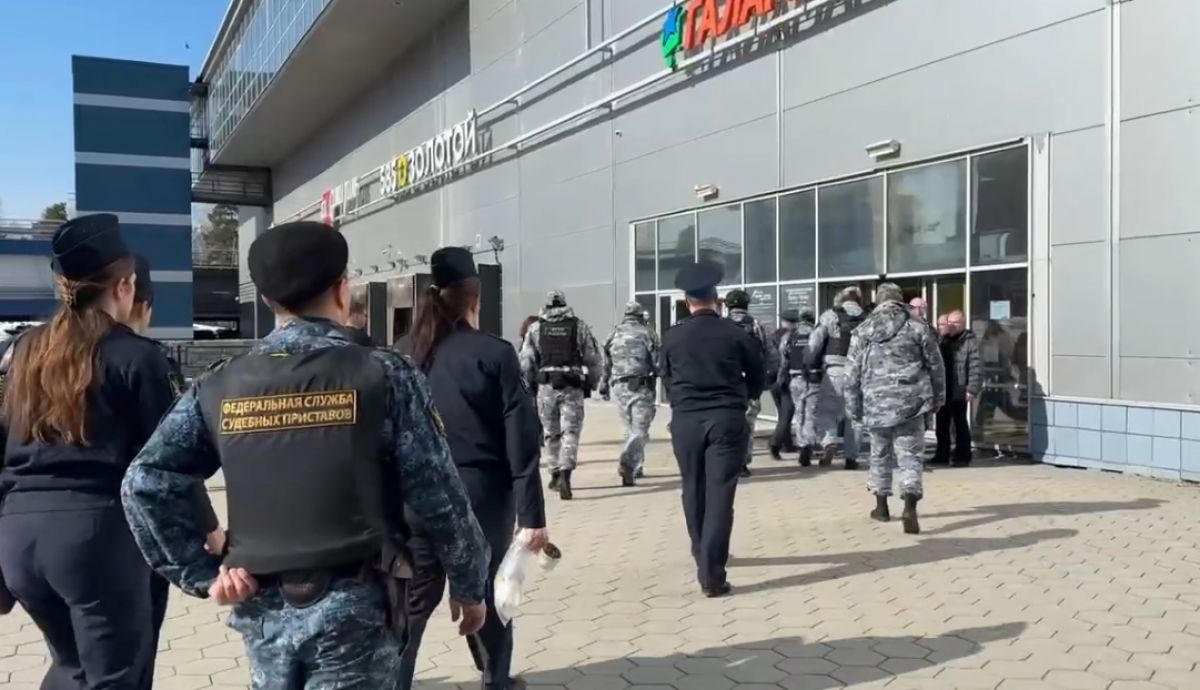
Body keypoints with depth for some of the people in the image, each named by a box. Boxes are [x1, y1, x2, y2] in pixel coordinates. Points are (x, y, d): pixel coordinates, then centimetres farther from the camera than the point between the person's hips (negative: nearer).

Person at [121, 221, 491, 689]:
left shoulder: (219, 386, 1)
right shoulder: (385, 375, -10)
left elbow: (144, 484, -1)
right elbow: (440, 497, -9)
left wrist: (201, 575, 4)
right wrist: (469, 585, 4)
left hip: (262, 608, 4)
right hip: (353, 605, -4)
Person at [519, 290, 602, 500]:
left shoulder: (535, 329, 6)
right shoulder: (579, 326, 4)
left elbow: (526, 361, 3)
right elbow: (593, 359, 4)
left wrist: (529, 385, 13)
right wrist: (591, 384, 14)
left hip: (546, 386, 2)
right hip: (573, 387, -1)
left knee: (552, 432, 15)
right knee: (570, 432, -3)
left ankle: (555, 474, 26)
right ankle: (565, 473, -20)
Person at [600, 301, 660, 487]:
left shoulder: (613, 334, 12)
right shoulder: (646, 333, 0)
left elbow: (605, 364, 13)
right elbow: (658, 362, -5)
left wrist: (603, 387, 20)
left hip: (619, 387, 5)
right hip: (641, 386, -4)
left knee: (630, 429, 17)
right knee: (639, 431, -5)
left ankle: (636, 468, 20)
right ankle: (627, 464, -23)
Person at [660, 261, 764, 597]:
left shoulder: (672, 337, -1)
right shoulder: (735, 333, -3)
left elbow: (666, 379, 10)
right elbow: (757, 376, 6)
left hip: (686, 420, 2)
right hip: (727, 419, -2)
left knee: (694, 491, 17)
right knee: (719, 493, -3)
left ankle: (704, 557, 32)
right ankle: (712, 572, -9)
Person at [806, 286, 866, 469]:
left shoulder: (830, 316, 1)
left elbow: (815, 343, -2)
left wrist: (811, 365, 9)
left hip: (834, 370, -2)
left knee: (825, 409, 7)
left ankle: (829, 442, -18)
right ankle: (851, 457, 14)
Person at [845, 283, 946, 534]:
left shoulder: (862, 331, 5)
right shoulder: (917, 327, 3)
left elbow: (852, 374, 5)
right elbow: (935, 365, 7)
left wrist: (854, 407, 12)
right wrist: (938, 397, 19)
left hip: (876, 404, 1)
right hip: (911, 402, -1)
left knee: (880, 455, 17)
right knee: (910, 457, 0)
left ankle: (881, 506, 27)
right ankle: (909, 507, -16)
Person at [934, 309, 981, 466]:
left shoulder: (970, 341, -6)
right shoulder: (944, 340, 14)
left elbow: (975, 368, -12)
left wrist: (972, 390, -19)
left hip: (959, 392, -6)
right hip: (942, 390, 6)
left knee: (960, 425, 2)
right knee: (941, 424, 11)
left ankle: (962, 456, 11)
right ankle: (942, 455, 21)